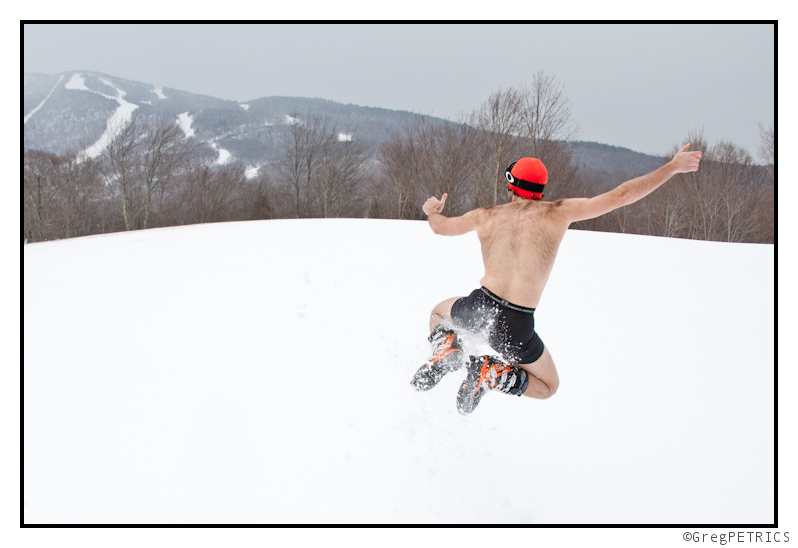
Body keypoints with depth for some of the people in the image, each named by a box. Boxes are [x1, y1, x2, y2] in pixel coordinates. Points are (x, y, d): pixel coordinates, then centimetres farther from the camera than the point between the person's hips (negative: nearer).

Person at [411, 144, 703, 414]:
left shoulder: (486, 215, 12)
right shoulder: (560, 212, 4)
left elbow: (440, 226, 27)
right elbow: (620, 196, 3)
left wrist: (433, 211, 51)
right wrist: (672, 167, 10)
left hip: (480, 306, 2)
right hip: (516, 325, -2)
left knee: (440, 313, 36)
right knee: (548, 386, 23)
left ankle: (446, 349, 0)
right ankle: (492, 373, -6)